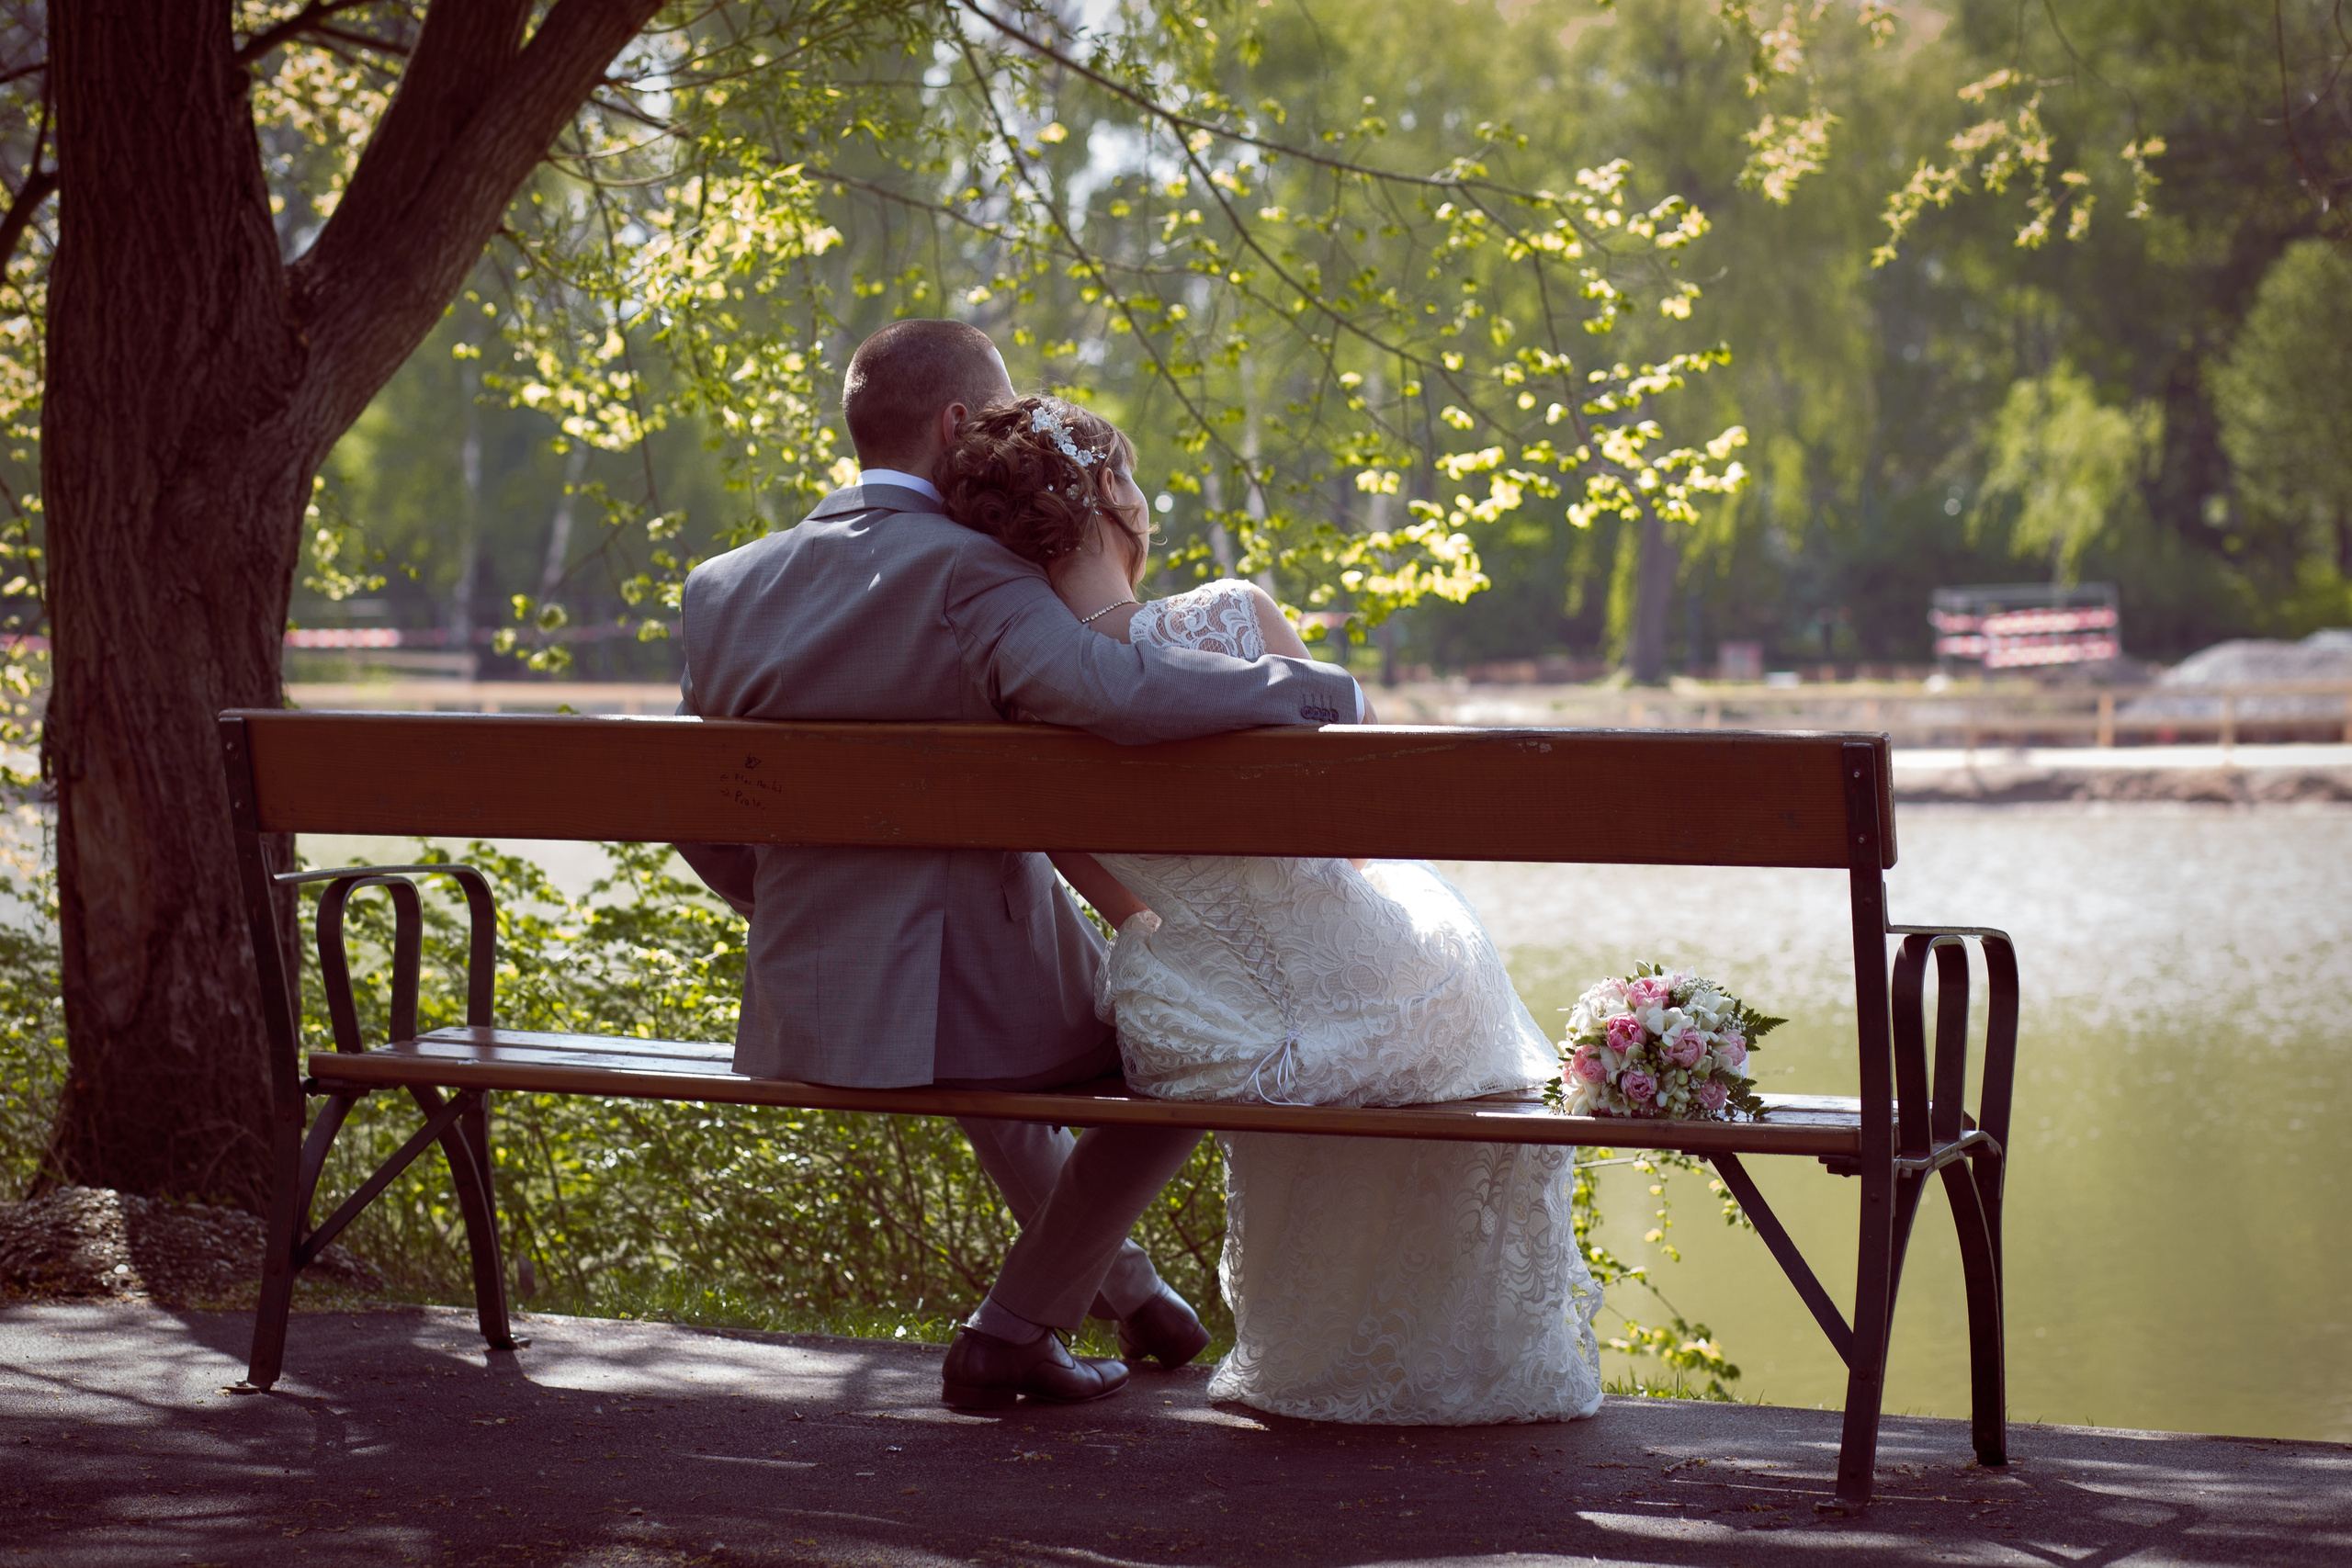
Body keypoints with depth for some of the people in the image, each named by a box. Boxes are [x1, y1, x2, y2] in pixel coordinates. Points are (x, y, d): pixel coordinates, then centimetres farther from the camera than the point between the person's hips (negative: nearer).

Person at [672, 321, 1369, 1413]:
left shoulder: (726, 589, 4)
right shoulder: (969, 577, -16)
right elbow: (1111, 691, -35)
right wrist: (1320, 689, -21)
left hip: (805, 1020, 7)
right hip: (965, 1002, -7)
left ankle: (1126, 1288, 47)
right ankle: (1012, 1336, 19)